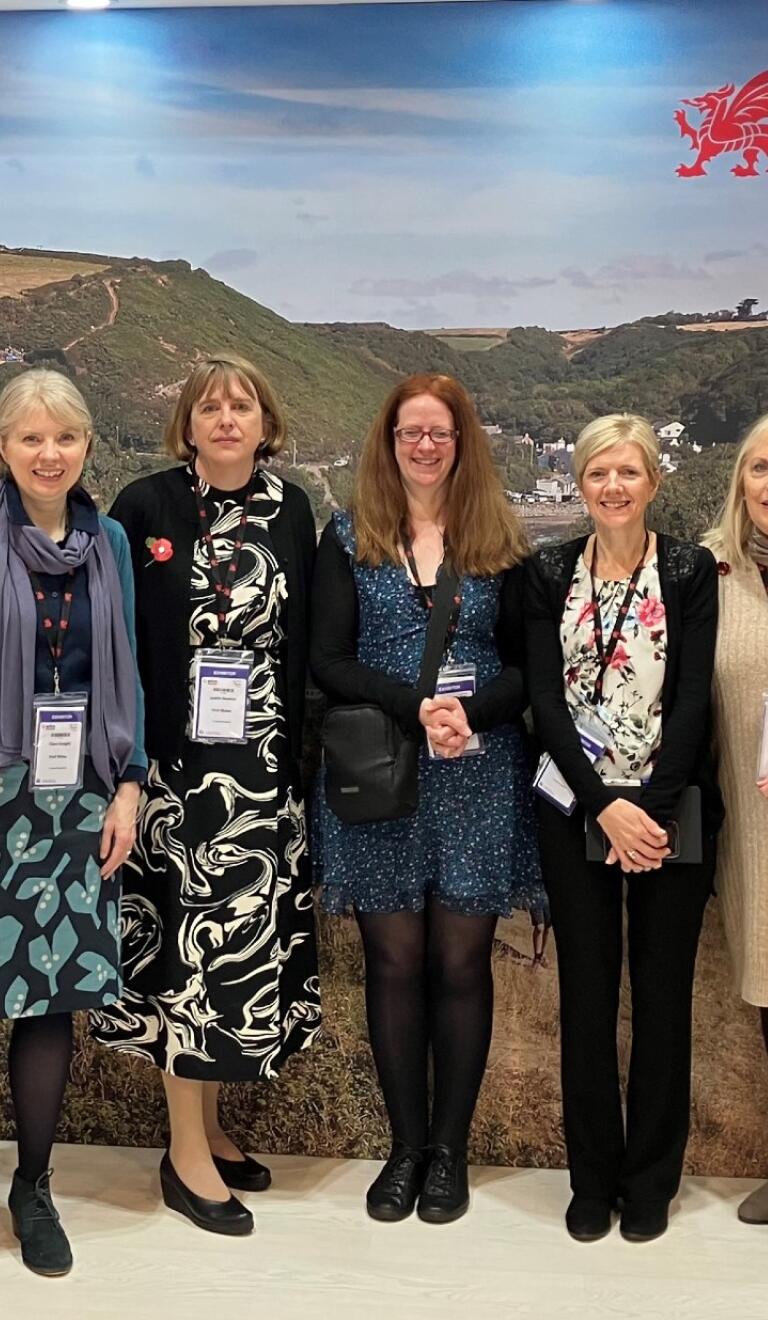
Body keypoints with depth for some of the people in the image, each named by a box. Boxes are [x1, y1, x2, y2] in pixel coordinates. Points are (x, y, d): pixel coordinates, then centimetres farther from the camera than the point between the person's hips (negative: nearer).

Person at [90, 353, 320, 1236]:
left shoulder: (291, 511, 6)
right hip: (176, 760, -4)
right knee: (193, 937, -1)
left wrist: (299, 749, 6)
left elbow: (306, 639, 10)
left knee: (235, 932, 9)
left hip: (263, 764, 4)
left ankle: (205, 1126, 26)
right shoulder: (144, 507, -4)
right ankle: (187, 1154, 13)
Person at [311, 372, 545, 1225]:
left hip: (479, 782, 1)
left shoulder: (499, 544, 6)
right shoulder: (349, 538, 4)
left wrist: (472, 712, -17)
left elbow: (527, 668, 3)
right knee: (395, 962, 5)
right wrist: (416, 707, -19)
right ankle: (406, 1144, 22)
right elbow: (327, 662, -5)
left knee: (460, 963, 5)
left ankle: (450, 1149, 21)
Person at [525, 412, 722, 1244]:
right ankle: (592, 1176, 23)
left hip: (672, 812, -1)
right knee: (586, 993, 7)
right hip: (576, 813, 1)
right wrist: (606, 808, -12)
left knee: (662, 992, 7)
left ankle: (650, 1177, 23)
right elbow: (547, 700, -3)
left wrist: (652, 810, -16)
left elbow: (692, 699, -8)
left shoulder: (691, 570, -2)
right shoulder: (549, 573, 2)